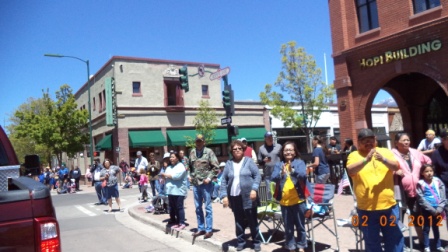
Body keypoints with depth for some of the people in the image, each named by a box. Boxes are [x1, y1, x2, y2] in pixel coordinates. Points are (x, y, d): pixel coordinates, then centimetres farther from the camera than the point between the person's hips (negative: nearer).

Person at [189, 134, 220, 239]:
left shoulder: (209, 152, -8)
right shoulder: (192, 152, 9)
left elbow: (216, 167, -9)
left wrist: (209, 178, -15)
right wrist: (190, 176, 11)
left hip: (206, 183, -6)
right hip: (195, 183, 6)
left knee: (208, 207, 1)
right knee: (198, 207, 13)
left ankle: (209, 230, 9)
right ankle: (201, 228, 24)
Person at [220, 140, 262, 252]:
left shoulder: (249, 161, 1)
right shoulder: (228, 164, 7)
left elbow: (257, 175, -3)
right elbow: (223, 181, 6)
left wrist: (254, 189, -15)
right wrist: (224, 195, -3)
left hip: (248, 197, -2)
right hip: (234, 198, 2)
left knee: (252, 221, 7)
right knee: (239, 221, 11)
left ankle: (256, 242, 20)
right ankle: (241, 242, 25)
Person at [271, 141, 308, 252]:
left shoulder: (300, 162, -1)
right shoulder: (279, 165, 4)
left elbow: (303, 175, -17)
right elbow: (273, 178, -10)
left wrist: (293, 171, -36)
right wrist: (281, 173, -31)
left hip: (298, 200, -2)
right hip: (284, 201, 2)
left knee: (300, 225, 12)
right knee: (288, 227, 12)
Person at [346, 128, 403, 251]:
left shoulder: (385, 152, 6)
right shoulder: (354, 155, 0)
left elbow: (396, 167, -8)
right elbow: (350, 171, -17)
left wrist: (383, 159, -27)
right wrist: (366, 160, -31)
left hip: (389, 205, 2)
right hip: (366, 208, -1)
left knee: (395, 239, 15)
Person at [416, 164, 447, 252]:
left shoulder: (438, 181, 0)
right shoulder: (420, 184, -9)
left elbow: (443, 197, -2)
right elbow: (422, 200, -11)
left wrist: (439, 209, -12)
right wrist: (432, 210, -14)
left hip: (438, 209, 3)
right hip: (427, 210, -3)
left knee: (436, 227, 16)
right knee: (426, 228, 7)